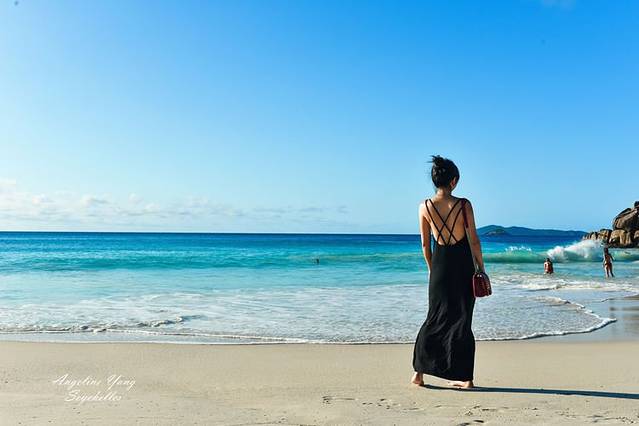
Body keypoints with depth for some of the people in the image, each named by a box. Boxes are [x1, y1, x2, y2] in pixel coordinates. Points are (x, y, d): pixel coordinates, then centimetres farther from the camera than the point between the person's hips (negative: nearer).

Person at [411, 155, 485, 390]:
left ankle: (419, 371, 13)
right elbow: (474, 241, -7)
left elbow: (425, 244, 1)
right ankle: (465, 377, 15)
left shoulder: (425, 207, -4)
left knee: (436, 318, 14)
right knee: (462, 320, 8)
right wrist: (481, 268, 4)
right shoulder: (464, 205, -10)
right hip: (463, 264, -1)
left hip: (440, 263, 2)